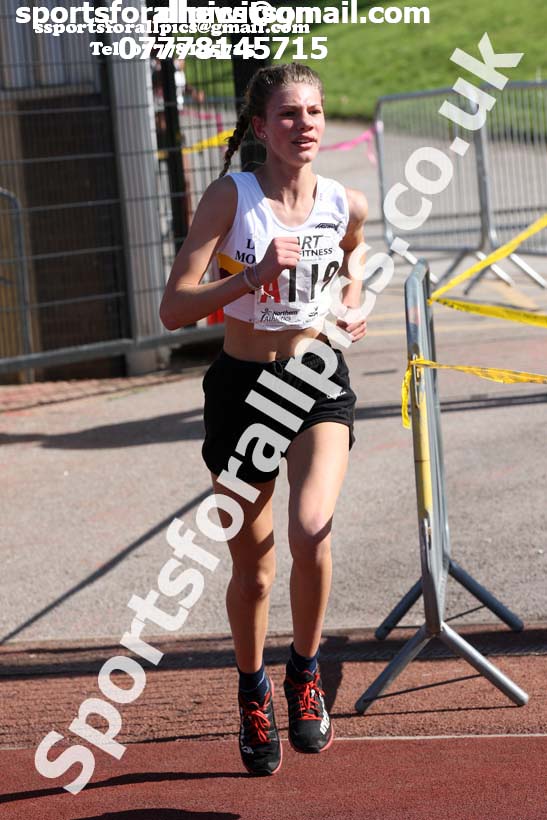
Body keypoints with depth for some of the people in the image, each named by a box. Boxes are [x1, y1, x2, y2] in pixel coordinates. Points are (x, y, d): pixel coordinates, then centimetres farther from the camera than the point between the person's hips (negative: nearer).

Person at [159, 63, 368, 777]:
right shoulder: (231, 196, -12)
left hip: (320, 384, 1)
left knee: (311, 531, -25)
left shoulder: (347, 206, -3)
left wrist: (351, 309, 3)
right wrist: (254, 274, -31)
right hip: (242, 389, -1)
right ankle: (254, 694, 37)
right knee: (252, 569, 10)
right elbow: (174, 310, -19)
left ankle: (305, 675, 1)